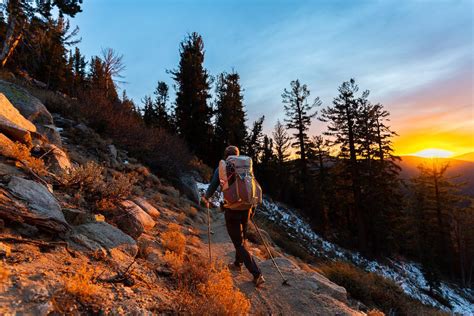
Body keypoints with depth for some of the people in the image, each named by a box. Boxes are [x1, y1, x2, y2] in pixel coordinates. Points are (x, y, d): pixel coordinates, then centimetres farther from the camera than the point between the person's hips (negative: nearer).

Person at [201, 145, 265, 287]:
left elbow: (212, 187, 2)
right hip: (246, 209, 5)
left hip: (231, 211, -4)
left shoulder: (221, 169, -6)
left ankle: (257, 275, 3)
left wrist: (206, 198, 24)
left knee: (239, 243, 5)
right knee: (241, 238, 24)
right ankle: (237, 264, 44)